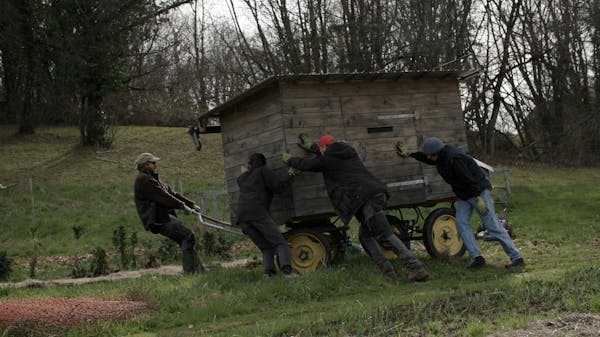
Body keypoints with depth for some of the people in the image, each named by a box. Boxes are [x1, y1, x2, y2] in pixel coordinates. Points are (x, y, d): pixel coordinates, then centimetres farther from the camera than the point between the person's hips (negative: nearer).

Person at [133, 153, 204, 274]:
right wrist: (182, 206, -15)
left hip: (164, 217, 10)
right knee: (188, 236, -18)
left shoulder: (152, 179, 26)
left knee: (186, 241, 6)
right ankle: (189, 271, -19)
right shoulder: (143, 180, -8)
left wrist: (191, 204, 14)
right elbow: (163, 197, -16)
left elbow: (172, 193, 22)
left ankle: (199, 270, 7)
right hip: (158, 220, -10)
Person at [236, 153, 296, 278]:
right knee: (280, 243, -9)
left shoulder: (241, 178, 28)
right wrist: (291, 177, 12)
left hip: (242, 217, 6)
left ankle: (268, 272, -9)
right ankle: (287, 270, -29)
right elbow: (279, 187, 1)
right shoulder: (263, 172, 11)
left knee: (266, 247, 12)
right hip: (258, 213, -6)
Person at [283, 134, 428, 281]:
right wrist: (311, 146, 59)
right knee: (365, 235, 18)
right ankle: (387, 270, 10)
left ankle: (415, 267, -25)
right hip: (378, 192, 9)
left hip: (364, 197, -9)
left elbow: (305, 165, 18)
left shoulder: (327, 160, 6)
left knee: (385, 235, -15)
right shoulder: (348, 151, 27)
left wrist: (289, 159, 38)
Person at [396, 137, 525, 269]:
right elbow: (428, 159, 24)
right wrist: (409, 154, 20)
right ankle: (477, 258, -8)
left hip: (479, 191, -9)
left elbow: (469, 179, -27)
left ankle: (517, 258, -4)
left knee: (493, 226, -9)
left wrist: (478, 199, -27)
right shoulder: (442, 156, 2)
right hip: (464, 195, 9)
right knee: (461, 224, -6)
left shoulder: (454, 159, -27)